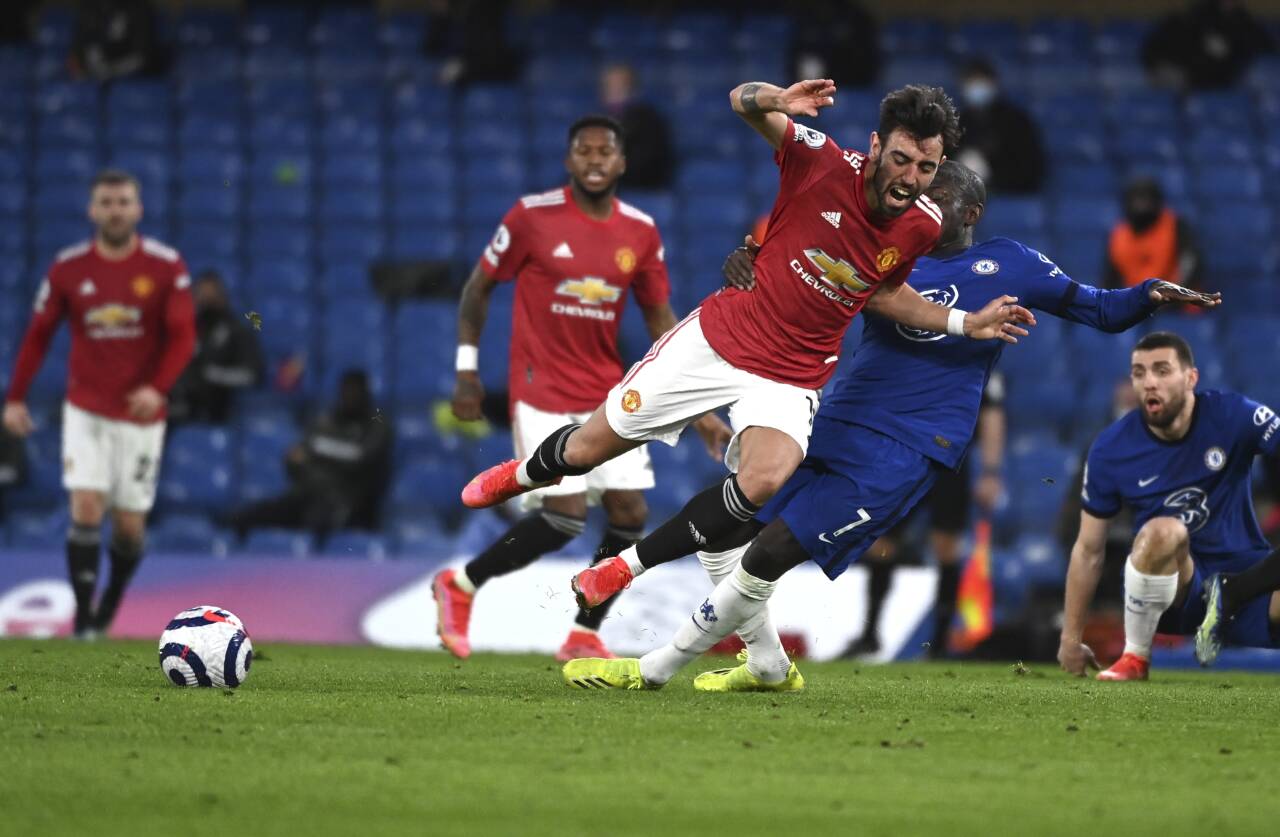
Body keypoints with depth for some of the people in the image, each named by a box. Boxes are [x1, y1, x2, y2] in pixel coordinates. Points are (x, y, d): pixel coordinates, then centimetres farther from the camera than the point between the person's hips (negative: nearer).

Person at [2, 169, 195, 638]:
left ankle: (110, 606, 31)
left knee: (130, 526, 4)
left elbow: (183, 336, -8)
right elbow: (38, 335, 6)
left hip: (141, 414, 0)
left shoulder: (166, 266, -5)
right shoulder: (69, 268, -2)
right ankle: (83, 623, -10)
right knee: (86, 509, -15)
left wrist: (158, 387, -24)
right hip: (86, 411, 0)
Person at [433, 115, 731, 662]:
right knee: (565, 515, -15)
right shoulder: (533, 216, -9)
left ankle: (585, 636, 11)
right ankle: (459, 586, 6)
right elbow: (479, 287, 2)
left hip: (607, 395, 5)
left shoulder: (641, 233, 2)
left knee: (630, 512, -4)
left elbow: (661, 319, 8)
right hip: (542, 392, -5)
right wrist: (467, 370, -2)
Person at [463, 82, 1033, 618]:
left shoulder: (923, 226, -8)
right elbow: (743, 100, -12)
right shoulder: (824, 162, -19)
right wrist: (778, 101, -35)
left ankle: (627, 568, -10)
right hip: (718, 337, -1)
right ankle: (521, 475, 46)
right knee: (589, 447, 7)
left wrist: (965, 324, 5)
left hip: (792, 377, 1)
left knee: (766, 478, -30)